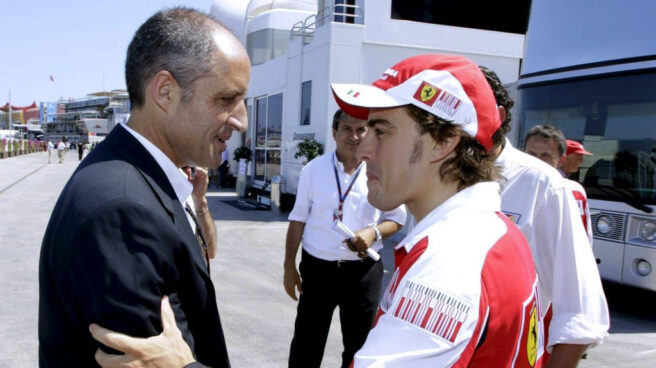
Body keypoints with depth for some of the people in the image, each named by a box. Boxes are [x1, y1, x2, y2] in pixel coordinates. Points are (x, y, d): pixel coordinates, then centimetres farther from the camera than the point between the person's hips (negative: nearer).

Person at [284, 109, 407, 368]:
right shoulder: (313, 170, -1)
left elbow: (396, 219, 6)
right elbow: (298, 221, 4)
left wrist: (374, 232, -14)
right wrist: (289, 266, 2)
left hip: (363, 270, 0)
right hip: (317, 267, 0)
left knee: (359, 346, 14)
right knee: (305, 346, 12)